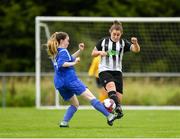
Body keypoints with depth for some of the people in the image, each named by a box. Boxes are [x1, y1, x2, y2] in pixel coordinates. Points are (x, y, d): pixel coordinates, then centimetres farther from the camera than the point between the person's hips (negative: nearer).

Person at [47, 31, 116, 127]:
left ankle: (64, 122, 3)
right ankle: (109, 116, -13)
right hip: (70, 79, -9)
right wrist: (74, 63, -19)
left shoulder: (55, 53, 20)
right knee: (90, 97, -9)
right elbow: (61, 64, -25)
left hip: (59, 83, 9)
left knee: (75, 104, 20)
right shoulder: (63, 51, -7)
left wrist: (79, 51, 26)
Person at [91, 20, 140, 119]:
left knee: (119, 96, -8)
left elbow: (136, 50, -7)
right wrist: (100, 52, -9)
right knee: (111, 85, -33)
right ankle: (117, 108, -49)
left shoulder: (123, 43, 6)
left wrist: (135, 43, -29)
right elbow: (93, 53, 13)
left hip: (117, 71, 3)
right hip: (104, 70, -3)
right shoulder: (103, 41, 5)